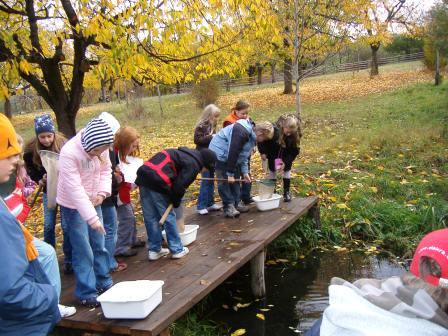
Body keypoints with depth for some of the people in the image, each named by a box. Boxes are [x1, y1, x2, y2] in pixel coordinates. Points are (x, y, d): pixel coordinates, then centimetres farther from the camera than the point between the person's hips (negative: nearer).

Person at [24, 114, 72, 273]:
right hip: (48, 191, 3)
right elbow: (30, 170, 5)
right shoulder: (31, 149, -9)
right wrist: (40, 180, -11)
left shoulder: (64, 145, -18)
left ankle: (68, 260, 12)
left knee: (66, 226, 0)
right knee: (48, 226, 9)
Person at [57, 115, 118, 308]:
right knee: (83, 251, -2)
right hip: (73, 206, -6)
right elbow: (75, 189, -31)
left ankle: (104, 283, 30)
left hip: (92, 202, 6)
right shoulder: (69, 153, -30)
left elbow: (106, 170, 5)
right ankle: (87, 293, 10)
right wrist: (92, 218, -33)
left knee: (99, 246, 13)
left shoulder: (100, 148, -12)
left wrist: (102, 192, -13)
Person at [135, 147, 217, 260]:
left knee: (150, 217, 15)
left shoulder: (185, 154, 25)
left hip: (144, 176, 9)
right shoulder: (193, 164, -3)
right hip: (157, 182, -8)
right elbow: (179, 186, -10)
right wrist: (176, 202, 7)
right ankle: (177, 250, 19)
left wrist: (174, 199, 23)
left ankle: (154, 250, 25)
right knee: (168, 217, 7)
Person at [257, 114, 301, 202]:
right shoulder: (273, 129, -39)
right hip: (272, 153, -1)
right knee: (272, 169, 6)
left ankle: (286, 192, 10)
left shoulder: (295, 135, -32)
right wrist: (262, 152, -21)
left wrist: (285, 162, -27)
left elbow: (294, 151, -21)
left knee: (286, 169, -1)